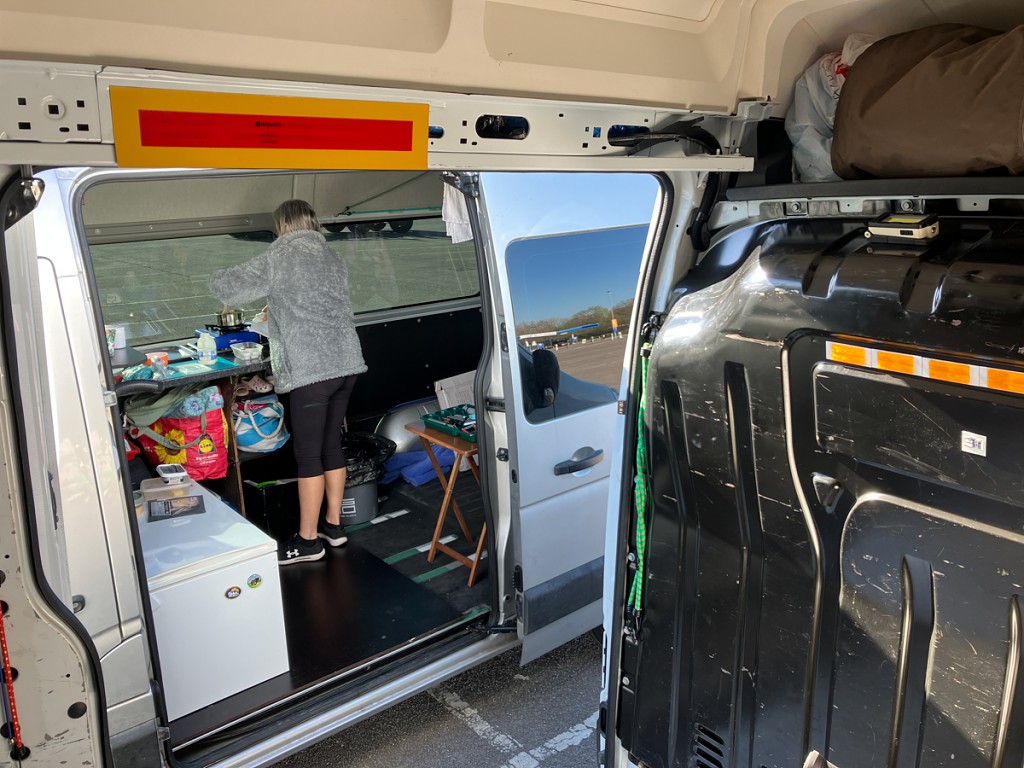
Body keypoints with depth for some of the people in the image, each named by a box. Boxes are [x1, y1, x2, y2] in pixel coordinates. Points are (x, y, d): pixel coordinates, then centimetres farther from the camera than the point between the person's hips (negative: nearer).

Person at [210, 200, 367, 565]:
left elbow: (225, 286, -1)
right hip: (346, 363, 7)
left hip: (311, 369, -7)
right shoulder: (334, 258, 16)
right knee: (332, 445, 16)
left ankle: (308, 540, 11)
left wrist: (221, 277, 22)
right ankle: (333, 525, 27)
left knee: (308, 454, 1)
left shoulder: (279, 257, -3)